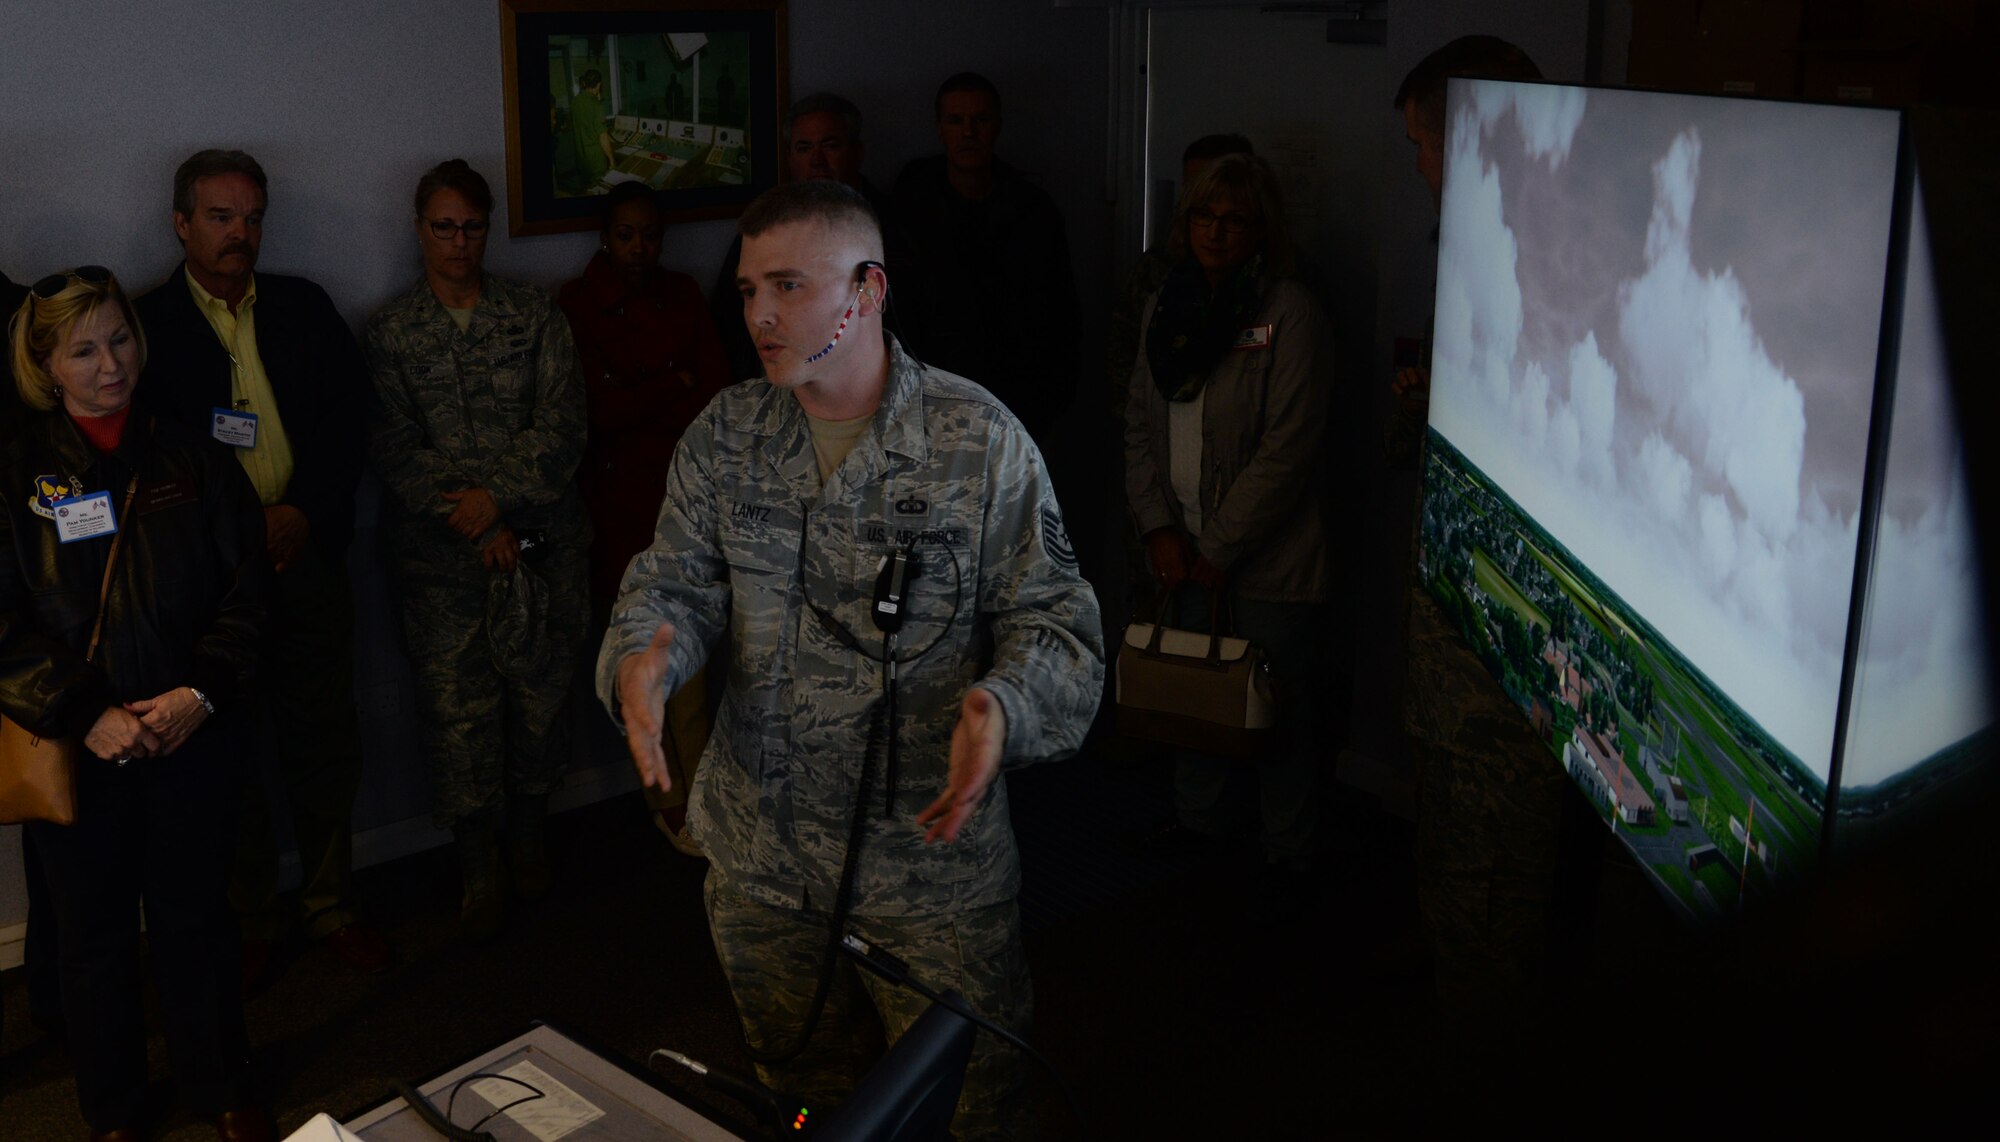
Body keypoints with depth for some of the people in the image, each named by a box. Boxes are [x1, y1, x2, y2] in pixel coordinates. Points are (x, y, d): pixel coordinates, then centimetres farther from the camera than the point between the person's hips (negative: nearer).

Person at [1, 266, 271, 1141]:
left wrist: (202, 692, -12)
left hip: (195, 740, 1)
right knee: (95, 933, 11)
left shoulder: (193, 462, 3)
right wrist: (85, 716, -16)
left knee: (196, 917, 13)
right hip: (76, 750, -1)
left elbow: (245, 592, 1)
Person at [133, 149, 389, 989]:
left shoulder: (304, 308, 9)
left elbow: (350, 417, 4)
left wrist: (304, 513, -8)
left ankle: (330, 904, 25)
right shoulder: (146, 323, 0)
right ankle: (252, 917, 24)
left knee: (325, 746, 9)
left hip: (306, 560, 3)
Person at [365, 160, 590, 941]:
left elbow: (561, 426, -2)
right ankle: (478, 871, 13)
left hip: (540, 540, 1)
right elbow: (394, 448, -3)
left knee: (540, 693, 7)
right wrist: (470, 520, -13)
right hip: (443, 554, -1)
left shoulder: (535, 317, 6)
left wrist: (499, 496, -14)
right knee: (458, 708, 0)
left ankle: (527, 836, 28)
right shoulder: (390, 332, 4)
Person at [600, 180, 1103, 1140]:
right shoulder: (723, 437, 1)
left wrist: (1003, 705, -34)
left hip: (933, 859, -3)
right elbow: (675, 585, 1)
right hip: (757, 858, 4)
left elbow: (1058, 623, -12)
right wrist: (641, 657, -23)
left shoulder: (980, 440, -12)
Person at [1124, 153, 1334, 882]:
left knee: (1279, 708, 3)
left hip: (1268, 558, -6)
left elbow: (1288, 449, -16)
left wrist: (1218, 549, -14)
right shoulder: (1169, 304, 8)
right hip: (1185, 548, 6)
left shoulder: (1288, 314, -12)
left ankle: (1289, 857, 20)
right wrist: (1159, 529, -2)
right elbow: (1140, 424, 9)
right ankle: (1196, 821, 37)